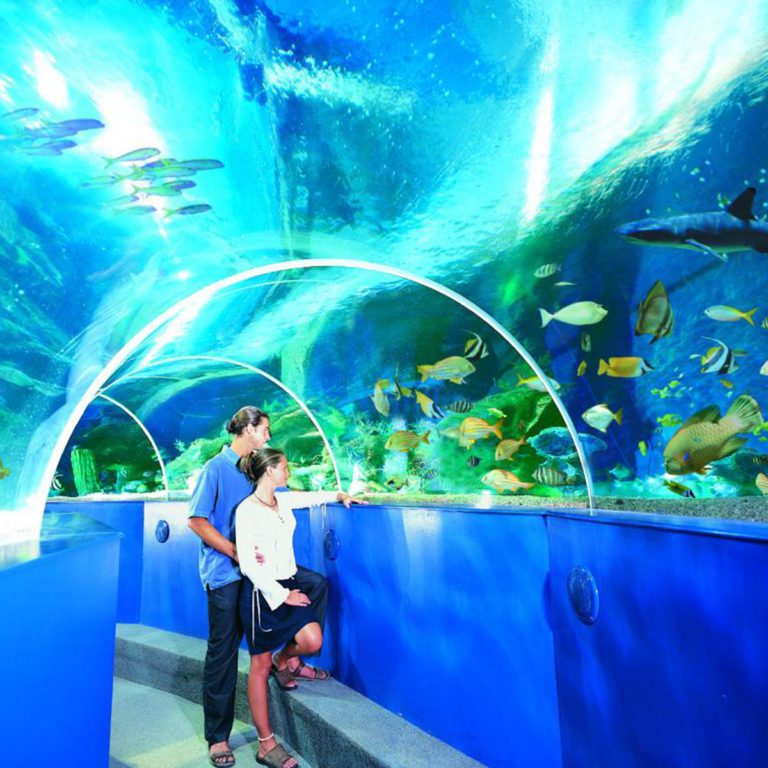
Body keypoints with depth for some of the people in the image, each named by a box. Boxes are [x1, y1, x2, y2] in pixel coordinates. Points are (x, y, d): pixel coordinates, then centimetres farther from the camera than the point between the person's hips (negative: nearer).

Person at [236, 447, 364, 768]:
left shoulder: (283, 500, 4)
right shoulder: (246, 510, -16)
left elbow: (312, 496, 26)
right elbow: (249, 565, -17)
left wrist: (340, 496, 21)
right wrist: (282, 596, -15)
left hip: (289, 583, 7)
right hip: (262, 592, -6)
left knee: (312, 641, -6)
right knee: (260, 666, 6)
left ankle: (282, 661, 28)